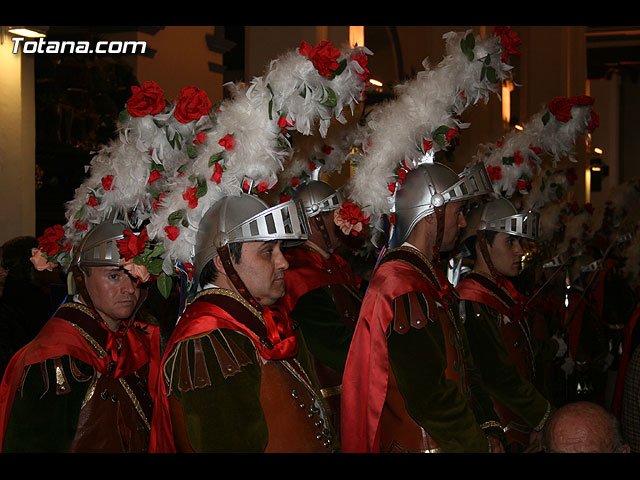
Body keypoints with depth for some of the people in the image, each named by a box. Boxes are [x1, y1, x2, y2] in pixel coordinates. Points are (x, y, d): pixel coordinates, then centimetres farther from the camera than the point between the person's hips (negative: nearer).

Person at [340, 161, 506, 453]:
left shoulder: (430, 278, 13)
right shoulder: (402, 291, -21)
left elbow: (462, 364, 13)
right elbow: (429, 395, -24)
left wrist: (489, 428, 4)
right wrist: (480, 447, -15)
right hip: (419, 445, -9)